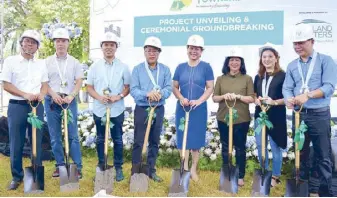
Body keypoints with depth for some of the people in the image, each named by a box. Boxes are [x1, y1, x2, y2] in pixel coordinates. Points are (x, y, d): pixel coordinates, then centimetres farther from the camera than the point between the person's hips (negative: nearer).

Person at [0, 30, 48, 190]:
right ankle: (17, 176, 16)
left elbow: (45, 84, 11)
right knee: (16, 143, 3)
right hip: (16, 106, -2)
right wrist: (25, 94, -17)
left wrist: (41, 95, -11)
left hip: (37, 106, 3)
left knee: (37, 141, 7)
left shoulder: (41, 63, 11)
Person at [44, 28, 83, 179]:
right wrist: (54, 95, -12)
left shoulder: (74, 62, 6)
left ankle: (77, 167, 4)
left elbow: (79, 82, 1)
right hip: (51, 101, 1)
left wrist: (71, 96, -14)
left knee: (73, 135, -2)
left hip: (69, 101, -1)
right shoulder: (47, 62, 7)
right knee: (55, 137, 6)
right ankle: (60, 165, 18)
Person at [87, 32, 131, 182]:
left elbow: (128, 87, 2)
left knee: (117, 139, 7)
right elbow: (89, 87, 4)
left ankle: (118, 167, 19)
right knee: (100, 139, 11)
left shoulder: (123, 67, 1)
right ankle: (101, 166, 24)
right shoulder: (95, 66, 3)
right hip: (99, 109, 1)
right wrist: (99, 97, -15)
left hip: (117, 110, -1)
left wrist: (119, 96, -16)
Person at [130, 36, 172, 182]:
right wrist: (147, 94, -29)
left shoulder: (165, 70, 3)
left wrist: (160, 94, -28)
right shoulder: (137, 69, -2)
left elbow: (169, 88, -6)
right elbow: (133, 90, -11)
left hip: (158, 109, 3)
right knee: (138, 141, -1)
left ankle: (151, 170, 22)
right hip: (142, 109, -2)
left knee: (154, 141, 10)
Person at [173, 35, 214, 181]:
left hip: (199, 109, -2)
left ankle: (193, 169, 18)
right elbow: (175, 87, 7)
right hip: (182, 108, 2)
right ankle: (185, 169, 17)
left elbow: (210, 88, -5)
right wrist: (181, 98, -12)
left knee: (196, 139, 5)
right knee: (183, 138, 5)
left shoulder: (206, 67, -1)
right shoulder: (180, 67, 6)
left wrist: (199, 101, -18)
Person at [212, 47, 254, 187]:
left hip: (242, 119, -2)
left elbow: (252, 98, -3)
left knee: (240, 148, 7)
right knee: (225, 148, 11)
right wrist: (223, 96, -16)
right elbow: (214, 98, 5)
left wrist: (238, 96, -19)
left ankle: (240, 176, 19)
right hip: (223, 119, 2)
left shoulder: (247, 78, 0)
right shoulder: (221, 79, 5)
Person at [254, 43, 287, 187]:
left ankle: (275, 176, 18)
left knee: (275, 147, 3)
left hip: (276, 117, -5)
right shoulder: (258, 77, 12)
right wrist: (257, 100, -5)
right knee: (260, 146, 11)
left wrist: (275, 102, -22)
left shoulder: (283, 76, -6)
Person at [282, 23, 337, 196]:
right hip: (298, 114, 4)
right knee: (301, 153, 13)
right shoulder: (292, 65, 10)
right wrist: (289, 99, -22)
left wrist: (308, 95, -29)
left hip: (319, 115, -4)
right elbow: (287, 88, 1)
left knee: (322, 156, 3)